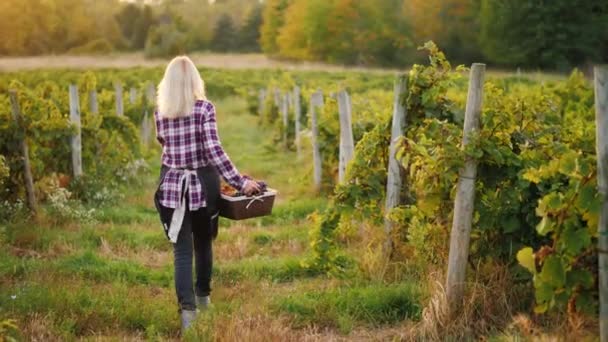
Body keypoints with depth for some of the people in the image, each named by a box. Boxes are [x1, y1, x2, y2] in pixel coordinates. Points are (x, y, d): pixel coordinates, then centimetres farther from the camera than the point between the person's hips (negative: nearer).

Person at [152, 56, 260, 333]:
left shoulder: (160, 111, 0)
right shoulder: (204, 108, -11)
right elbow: (214, 150, -19)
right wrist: (240, 182, -18)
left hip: (172, 184, 1)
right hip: (203, 184, -1)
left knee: (182, 249, 2)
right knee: (203, 242, 20)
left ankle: (187, 309, -12)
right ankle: (203, 297, 37)